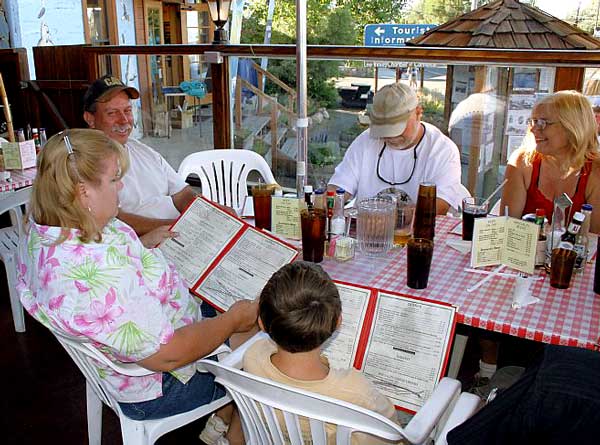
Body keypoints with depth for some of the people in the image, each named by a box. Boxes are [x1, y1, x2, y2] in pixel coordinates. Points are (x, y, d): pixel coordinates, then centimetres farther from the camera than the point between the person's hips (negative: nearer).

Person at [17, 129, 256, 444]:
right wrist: (233, 320, -20)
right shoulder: (100, 272, -41)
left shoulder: (42, 230, -9)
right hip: (157, 388, -9)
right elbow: (166, 356, -33)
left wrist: (142, 245, 5)